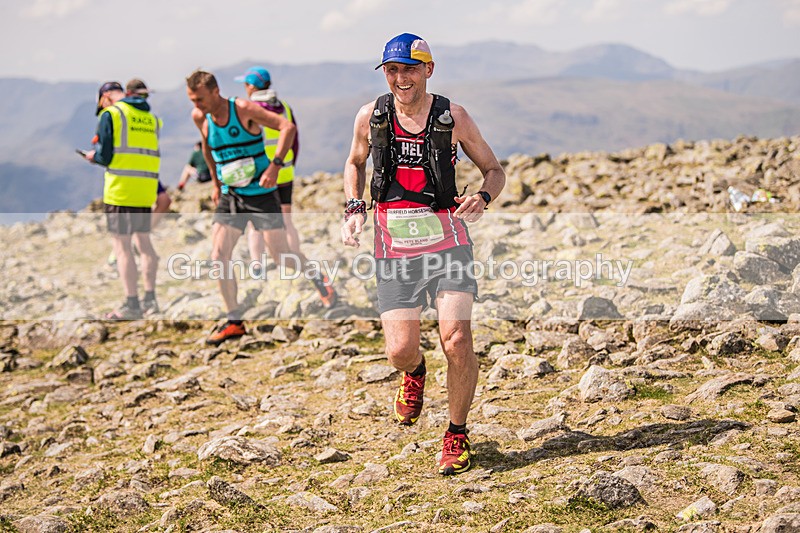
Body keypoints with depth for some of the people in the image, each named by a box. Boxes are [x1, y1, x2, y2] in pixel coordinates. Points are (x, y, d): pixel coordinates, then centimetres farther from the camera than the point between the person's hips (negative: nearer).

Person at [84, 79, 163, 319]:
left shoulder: (110, 115, -4)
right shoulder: (150, 117, 15)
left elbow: (105, 156, -8)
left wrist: (93, 156, 11)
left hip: (120, 189, -6)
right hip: (146, 191, 6)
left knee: (122, 247, -1)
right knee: (144, 242, 17)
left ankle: (132, 305, -1)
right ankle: (150, 299, 19)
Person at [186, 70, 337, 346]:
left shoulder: (244, 109, -16)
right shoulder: (200, 118, -1)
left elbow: (288, 127, -18)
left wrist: (275, 165, -28)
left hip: (261, 192, -5)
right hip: (230, 196, 5)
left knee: (281, 255, -2)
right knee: (218, 257, -7)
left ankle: (318, 279, 28)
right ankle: (234, 322, 2)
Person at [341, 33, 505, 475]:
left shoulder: (453, 117, -1)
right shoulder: (371, 116, 3)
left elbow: (494, 170, 10)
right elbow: (355, 163, 22)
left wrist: (482, 198, -13)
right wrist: (354, 210, 6)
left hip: (446, 239, -1)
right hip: (393, 245, 1)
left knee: (457, 341, -15)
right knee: (400, 351, -7)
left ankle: (457, 435, 8)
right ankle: (414, 372, 34)